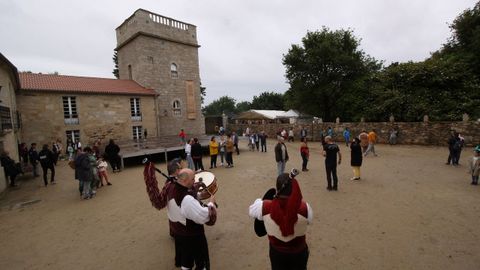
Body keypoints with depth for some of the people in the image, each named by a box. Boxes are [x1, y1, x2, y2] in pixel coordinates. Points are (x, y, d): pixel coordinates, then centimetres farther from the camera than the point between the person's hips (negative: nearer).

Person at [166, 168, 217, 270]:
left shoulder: (172, 189, -9)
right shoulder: (187, 199, -38)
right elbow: (203, 216, -30)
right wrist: (211, 203, -16)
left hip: (177, 231, 8)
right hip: (192, 235, -8)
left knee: (185, 258, 29)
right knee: (201, 261, 16)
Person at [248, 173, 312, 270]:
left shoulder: (265, 207, -27)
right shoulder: (304, 207, -28)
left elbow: (251, 211, -4)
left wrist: (259, 201, 15)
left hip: (277, 252, 1)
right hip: (298, 252, 0)